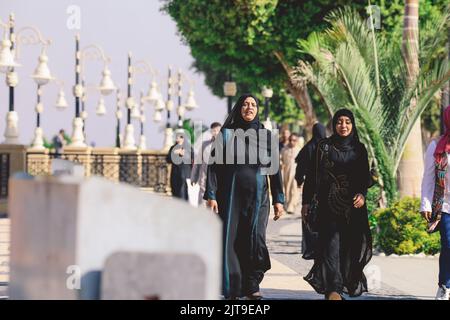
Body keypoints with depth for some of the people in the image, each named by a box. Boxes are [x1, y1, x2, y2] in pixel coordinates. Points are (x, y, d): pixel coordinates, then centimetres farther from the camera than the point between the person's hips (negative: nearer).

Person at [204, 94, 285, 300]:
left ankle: (252, 285, 1)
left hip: (257, 196, 0)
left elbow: (274, 168, 8)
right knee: (232, 241, -3)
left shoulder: (266, 136, 8)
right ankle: (232, 289, 5)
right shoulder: (226, 134, 5)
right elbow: (214, 165, 1)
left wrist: (278, 199, 2)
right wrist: (211, 196, -8)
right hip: (231, 196, 0)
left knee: (256, 238, -12)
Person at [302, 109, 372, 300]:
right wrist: (306, 202, -2)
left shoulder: (359, 149, 11)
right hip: (329, 205, -3)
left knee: (349, 246, 1)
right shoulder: (324, 147, 5)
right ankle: (333, 289, -22)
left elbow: (365, 177, 8)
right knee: (331, 243, -13)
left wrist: (362, 194, -12)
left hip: (353, 205, 3)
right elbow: (312, 176, 3)